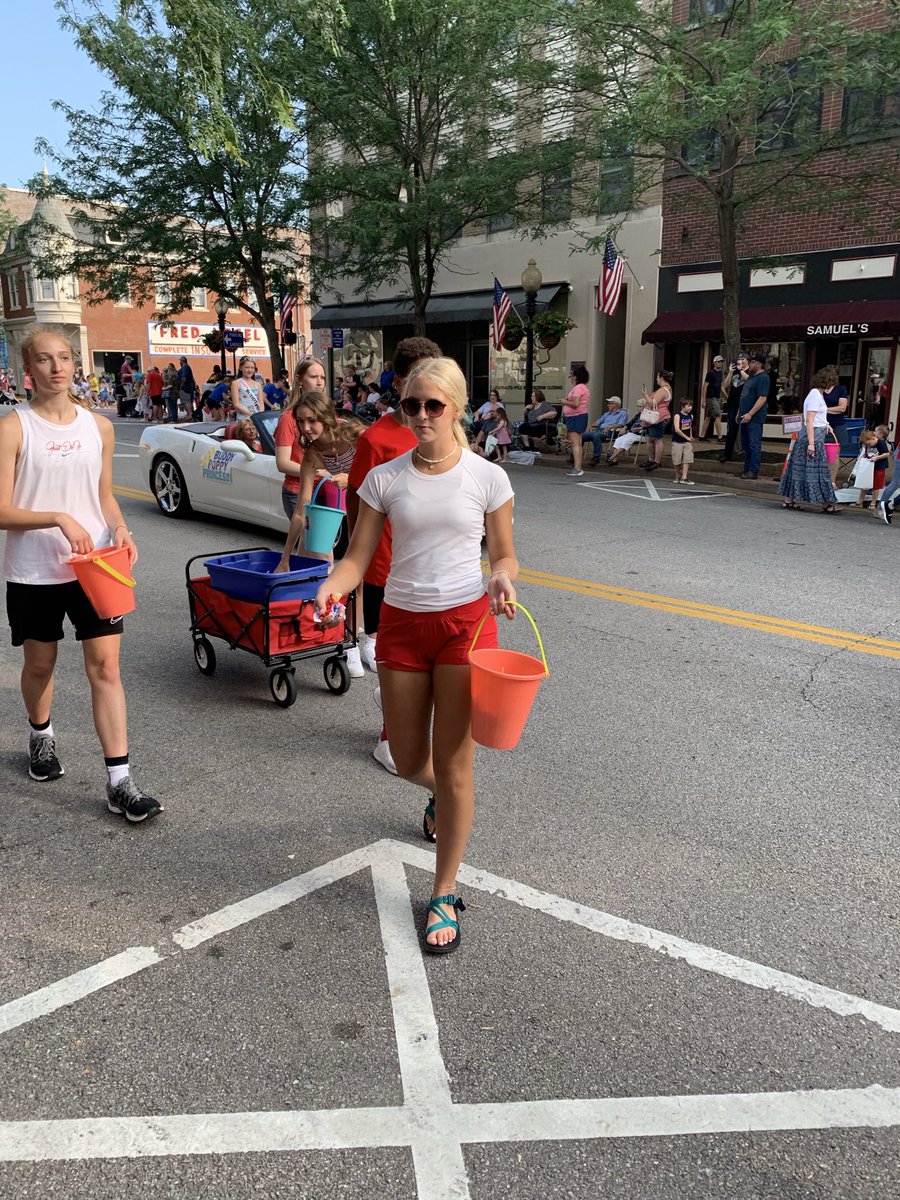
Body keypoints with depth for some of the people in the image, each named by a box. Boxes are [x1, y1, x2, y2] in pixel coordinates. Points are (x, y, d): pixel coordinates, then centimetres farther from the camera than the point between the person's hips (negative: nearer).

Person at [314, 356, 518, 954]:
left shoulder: (487, 477, -3)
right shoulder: (385, 478, 1)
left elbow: (504, 554, 6)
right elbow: (358, 557, 1)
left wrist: (503, 579, -17)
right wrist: (330, 587, -20)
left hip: (466, 621, -2)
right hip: (402, 624, 3)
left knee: (453, 766, 2)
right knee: (410, 762, 13)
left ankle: (445, 895, 19)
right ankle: (447, 798, 52)